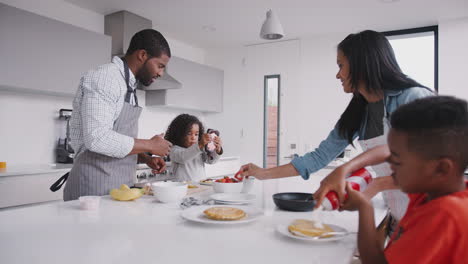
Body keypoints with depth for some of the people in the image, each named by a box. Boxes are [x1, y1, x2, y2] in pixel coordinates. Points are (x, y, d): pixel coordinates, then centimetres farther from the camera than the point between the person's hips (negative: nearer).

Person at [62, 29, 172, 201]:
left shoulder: (129, 86, 15)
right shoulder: (104, 78, -14)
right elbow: (97, 138, -25)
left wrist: (146, 159, 7)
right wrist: (150, 145, -15)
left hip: (120, 187, 9)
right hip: (95, 187, -8)